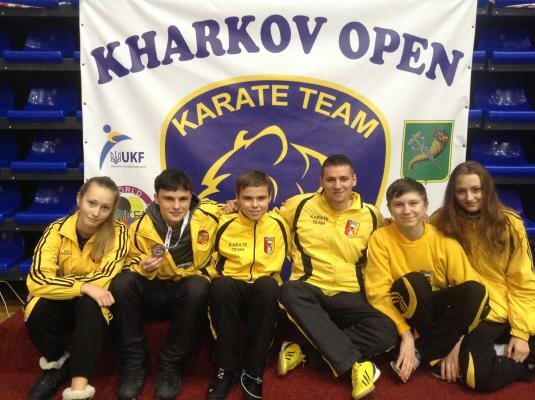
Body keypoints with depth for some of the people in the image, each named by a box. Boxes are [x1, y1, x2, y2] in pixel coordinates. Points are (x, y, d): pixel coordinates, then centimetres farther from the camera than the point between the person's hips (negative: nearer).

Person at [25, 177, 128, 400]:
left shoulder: (117, 233, -17)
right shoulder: (57, 230, -15)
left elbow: (103, 280, -24)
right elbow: (36, 281, -26)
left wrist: (59, 282, -24)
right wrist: (83, 287, -36)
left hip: (95, 304, -1)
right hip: (61, 303, 2)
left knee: (89, 305, -34)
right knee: (37, 310, -29)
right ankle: (58, 362, -1)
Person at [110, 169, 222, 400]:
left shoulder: (209, 215, -13)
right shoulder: (141, 227, -11)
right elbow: (133, 262, 1)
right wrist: (144, 268, -22)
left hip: (189, 293, -1)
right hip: (155, 292, 2)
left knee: (197, 287, -35)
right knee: (122, 283, -27)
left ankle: (170, 365, -16)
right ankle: (134, 363, -11)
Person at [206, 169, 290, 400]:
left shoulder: (277, 225, -3)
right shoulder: (226, 224, -4)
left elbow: (275, 266, 4)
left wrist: (262, 279, -11)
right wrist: (219, 277, -8)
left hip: (262, 291, 0)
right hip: (232, 287, 0)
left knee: (268, 286, -36)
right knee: (220, 286, -36)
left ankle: (253, 372, -24)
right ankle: (226, 369, -21)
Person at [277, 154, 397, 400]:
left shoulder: (371, 216, 4)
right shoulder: (299, 205, 2)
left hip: (349, 297, 1)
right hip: (309, 289, -1)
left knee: (386, 332, -26)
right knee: (289, 292, -37)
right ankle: (353, 363, -31)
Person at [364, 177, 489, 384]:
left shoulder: (444, 241, -9)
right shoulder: (381, 238, -11)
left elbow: (471, 292, -11)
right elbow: (378, 293, -14)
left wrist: (457, 345, -19)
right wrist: (406, 334, -25)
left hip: (437, 309, 3)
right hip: (404, 311, -2)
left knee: (478, 291, -27)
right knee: (412, 282, -35)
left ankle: (420, 354, -22)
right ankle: (437, 354, -16)